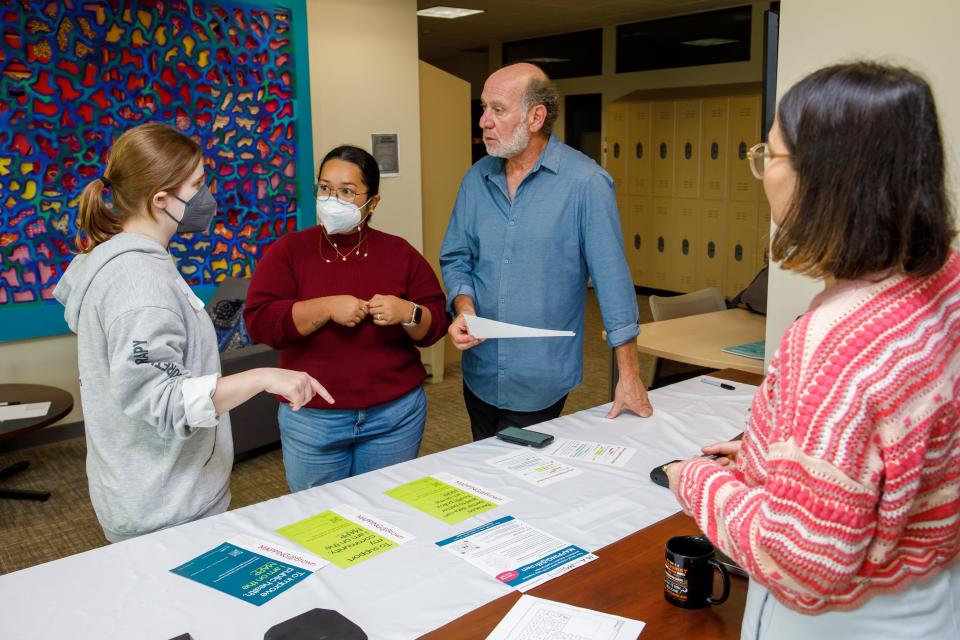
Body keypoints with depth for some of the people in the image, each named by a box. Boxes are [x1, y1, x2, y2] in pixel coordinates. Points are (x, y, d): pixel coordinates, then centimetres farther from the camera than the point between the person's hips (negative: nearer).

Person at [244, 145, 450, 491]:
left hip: (396, 414, 1)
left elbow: (437, 323, 2)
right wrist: (326, 308, -21)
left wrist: (408, 313, -19)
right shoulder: (288, 251, -1)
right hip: (313, 419, -1)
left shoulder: (399, 252, 2)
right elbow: (258, 321, -12)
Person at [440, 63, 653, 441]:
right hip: (480, 377, 5)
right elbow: (455, 258, 8)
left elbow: (612, 277, -13)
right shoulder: (477, 179, 2)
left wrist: (629, 376, -12)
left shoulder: (584, 182, -14)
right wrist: (464, 307, -13)